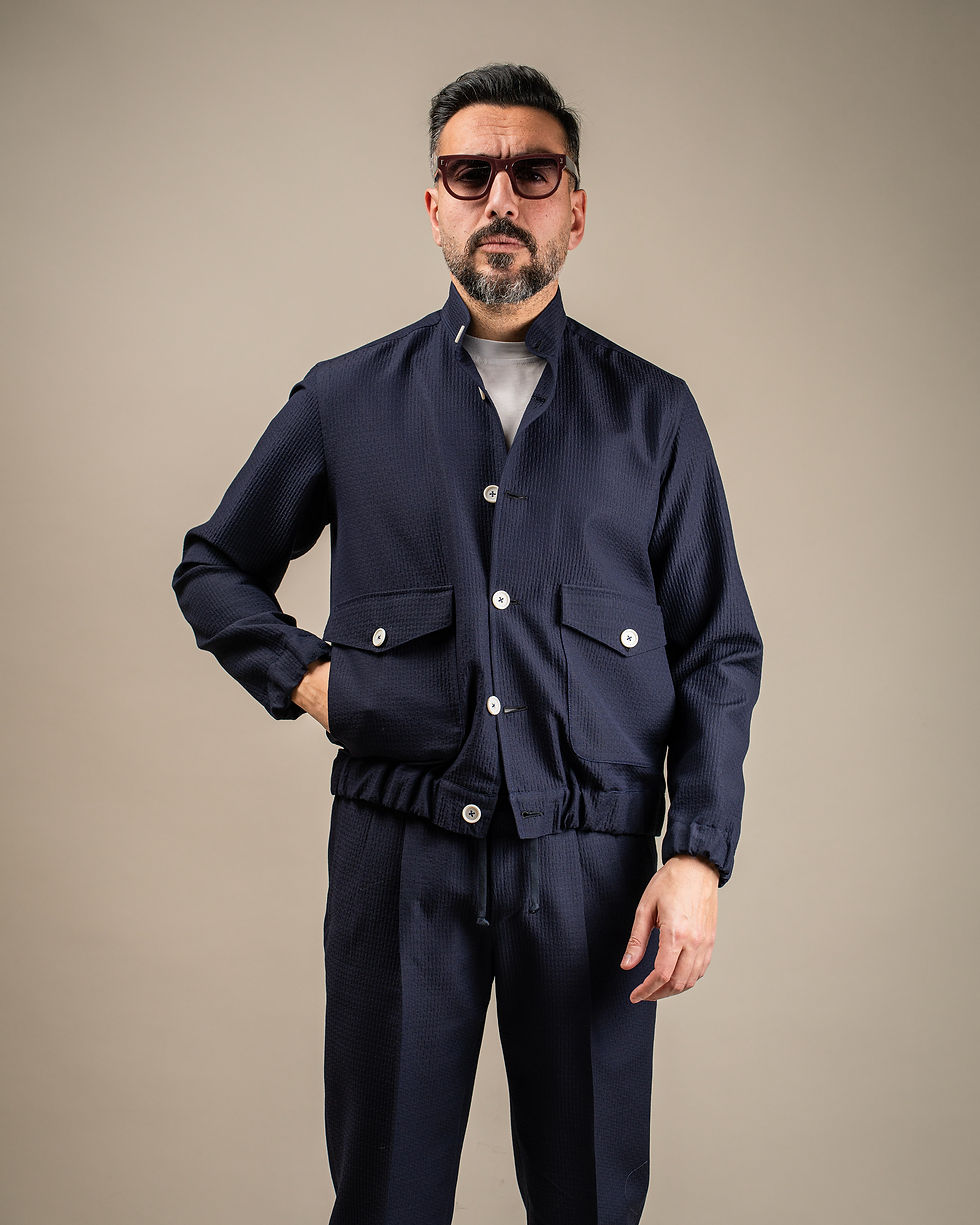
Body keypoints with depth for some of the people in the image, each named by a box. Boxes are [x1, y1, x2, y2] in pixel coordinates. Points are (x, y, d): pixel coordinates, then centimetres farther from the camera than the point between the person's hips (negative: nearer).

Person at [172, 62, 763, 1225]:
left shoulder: (653, 414, 6)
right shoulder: (344, 400, 7)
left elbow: (719, 651, 5)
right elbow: (213, 569, 19)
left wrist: (699, 856, -5)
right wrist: (302, 673, 1)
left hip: (591, 862, 0)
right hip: (399, 852, 0)